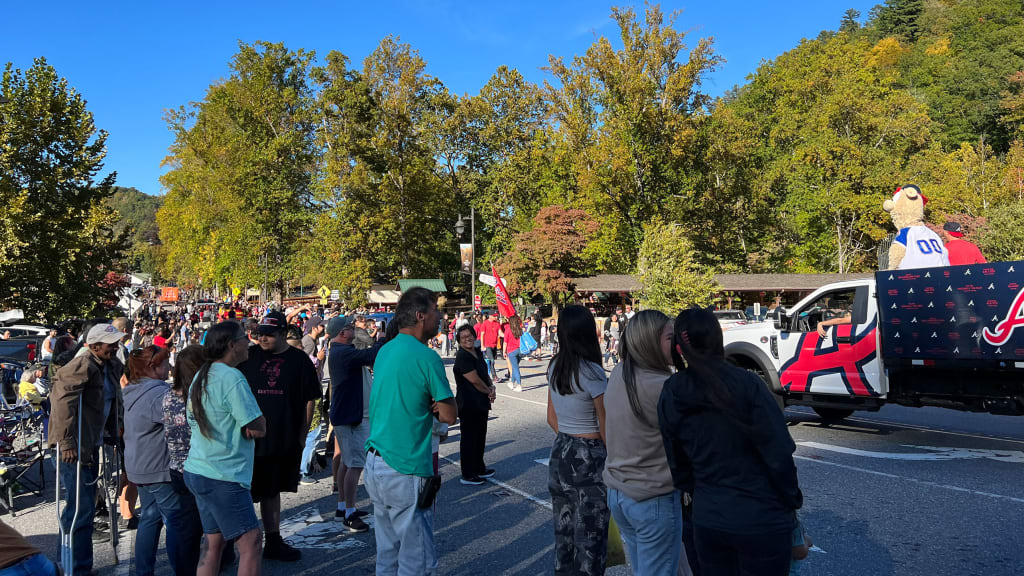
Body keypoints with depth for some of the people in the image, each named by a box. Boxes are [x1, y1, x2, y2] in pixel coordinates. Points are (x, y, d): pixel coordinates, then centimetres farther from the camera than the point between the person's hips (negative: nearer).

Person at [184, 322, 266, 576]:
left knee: (213, 541, 14)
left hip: (198, 470, 10)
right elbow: (257, 428, -20)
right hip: (222, 477, -9)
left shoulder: (202, 375, 12)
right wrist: (258, 422, 2)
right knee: (251, 541, -3)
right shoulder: (232, 377, -18)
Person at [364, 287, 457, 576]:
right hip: (405, 470, -8)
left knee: (387, 552, 18)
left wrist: (427, 404, 1)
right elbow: (449, 415, -13)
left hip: (374, 463, 9)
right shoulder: (426, 357, -16)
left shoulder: (384, 351, 9)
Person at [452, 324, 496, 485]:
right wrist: (489, 391, -8)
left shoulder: (478, 353, 8)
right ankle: (467, 475, 12)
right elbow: (475, 380, -22)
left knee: (480, 437, 20)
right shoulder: (462, 357, -19)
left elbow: (485, 373, 14)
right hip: (468, 404, -9)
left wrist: (491, 386, -5)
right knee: (468, 439, 1)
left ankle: (479, 468, 35)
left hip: (481, 403, 9)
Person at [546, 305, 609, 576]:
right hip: (589, 459, -7)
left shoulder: (554, 368, 2)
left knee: (564, 533, 18)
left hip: (560, 454, 7)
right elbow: (606, 429, -13)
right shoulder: (592, 373, -18)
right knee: (590, 538, 6)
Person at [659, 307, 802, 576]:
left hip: (707, 520, 3)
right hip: (761, 519, -3)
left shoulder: (669, 396, -4)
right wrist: (792, 502, 0)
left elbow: (678, 465, 5)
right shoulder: (746, 382, -16)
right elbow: (779, 453, -15)